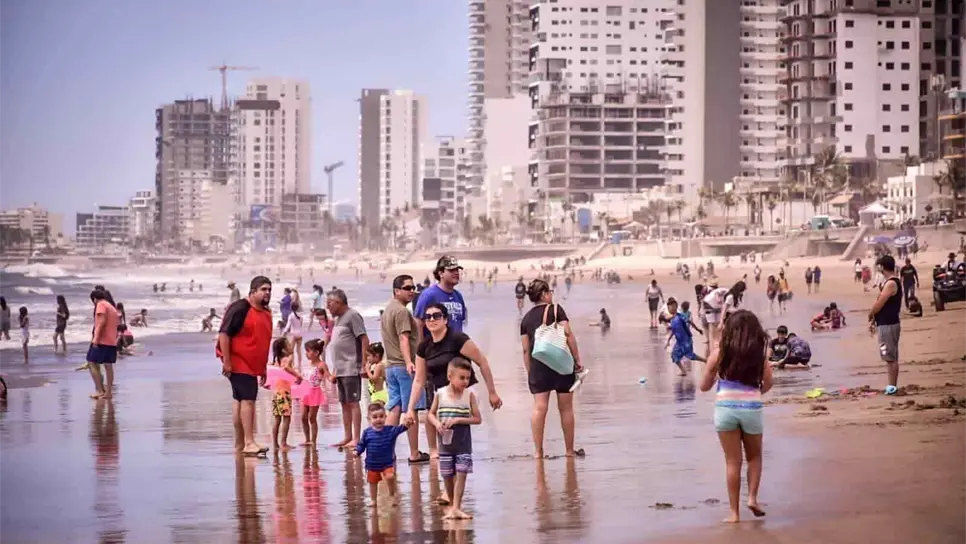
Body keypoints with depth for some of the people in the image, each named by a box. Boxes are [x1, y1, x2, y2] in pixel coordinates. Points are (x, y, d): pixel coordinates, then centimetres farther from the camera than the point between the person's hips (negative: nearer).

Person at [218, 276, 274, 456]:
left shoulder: (266, 313, 13)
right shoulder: (240, 308, -12)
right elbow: (224, 333, -17)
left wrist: (264, 367, 22)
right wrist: (226, 362, -21)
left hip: (252, 365, 9)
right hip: (237, 363, -9)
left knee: (240, 401, 12)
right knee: (248, 400, -16)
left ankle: (239, 445, 15)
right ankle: (249, 442, -20)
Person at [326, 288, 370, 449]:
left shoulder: (352, 316, -9)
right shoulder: (337, 319, 18)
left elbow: (364, 340, -13)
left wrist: (363, 365, -17)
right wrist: (335, 370, 18)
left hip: (351, 369, -9)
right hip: (340, 369, 9)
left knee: (353, 402, -8)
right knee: (344, 404, 11)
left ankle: (356, 439, -7)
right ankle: (348, 437, 16)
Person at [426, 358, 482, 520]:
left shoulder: (469, 394, -7)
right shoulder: (440, 394, -4)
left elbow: (477, 419, -6)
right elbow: (431, 414, 8)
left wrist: (458, 420, -18)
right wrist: (437, 423, -14)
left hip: (463, 442, -1)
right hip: (446, 441, 1)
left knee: (461, 474, -7)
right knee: (447, 475, 8)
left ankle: (456, 507, -5)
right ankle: (453, 504, 25)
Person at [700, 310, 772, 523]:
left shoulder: (720, 354, -2)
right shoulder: (759, 354, -1)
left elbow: (704, 386, 5)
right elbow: (767, 385, 1)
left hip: (725, 409, 0)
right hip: (751, 410, 0)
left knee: (733, 462, 9)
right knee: (754, 457, 23)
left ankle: (734, 512, 9)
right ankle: (752, 498, 7)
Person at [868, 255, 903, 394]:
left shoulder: (890, 284, -18)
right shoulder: (890, 282, 15)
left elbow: (878, 305, -18)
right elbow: (881, 304, 18)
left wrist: (870, 316, -1)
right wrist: (873, 320, 13)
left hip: (888, 325, -10)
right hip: (885, 324, 10)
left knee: (891, 357, -7)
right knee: (890, 357, 12)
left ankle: (893, 386, -6)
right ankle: (892, 385, 16)